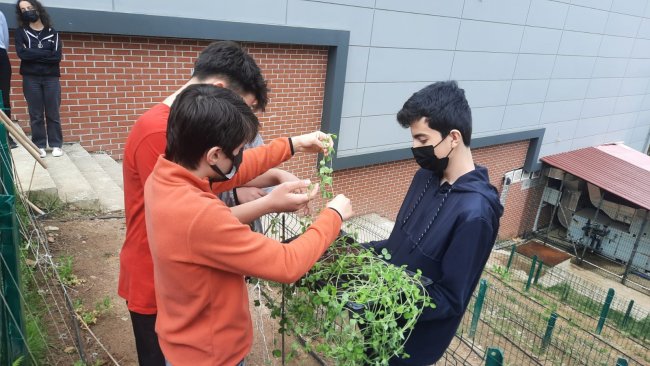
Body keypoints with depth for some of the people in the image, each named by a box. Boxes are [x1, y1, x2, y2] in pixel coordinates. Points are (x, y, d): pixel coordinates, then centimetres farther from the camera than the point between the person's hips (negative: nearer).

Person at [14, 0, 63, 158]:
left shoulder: (52, 33, 9)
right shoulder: (21, 32, 9)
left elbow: (57, 56, -5)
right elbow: (22, 53, -9)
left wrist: (33, 54, -7)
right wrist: (46, 53, -9)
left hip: (51, 78, 0)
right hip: (31, 78, 0)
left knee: (53, 114, 0)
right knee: (36, 115, 1)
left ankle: (56, 145, 7)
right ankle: (39, 146, 6)